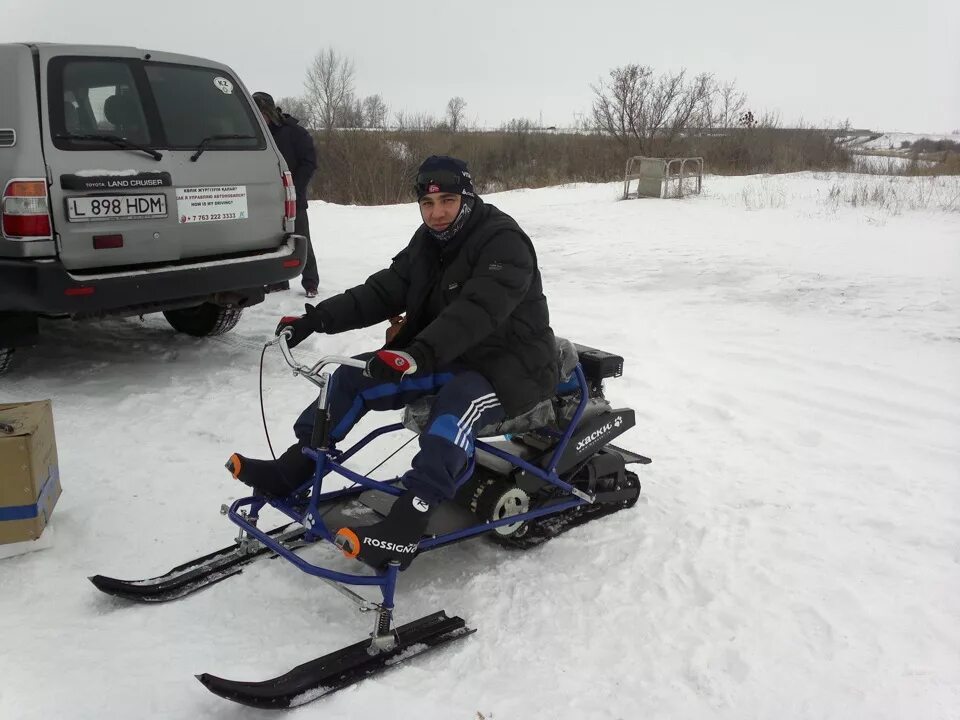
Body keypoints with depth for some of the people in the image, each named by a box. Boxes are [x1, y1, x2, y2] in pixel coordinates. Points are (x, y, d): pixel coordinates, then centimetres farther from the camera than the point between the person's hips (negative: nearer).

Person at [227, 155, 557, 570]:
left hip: (510, 367, -7)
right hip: (445, 361, 8)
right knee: (351, 378, -5)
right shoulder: (428, 242, 8)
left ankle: (404, 528, -47)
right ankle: (290, 473, 2)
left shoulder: (503, 241, -17)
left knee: (457, 403, -40)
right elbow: (382, 292, 3)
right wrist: (316, 319, -10)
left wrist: (419, 354, -48)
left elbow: (477, 310, -33)